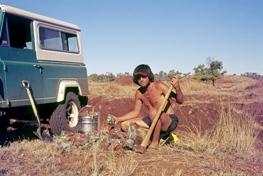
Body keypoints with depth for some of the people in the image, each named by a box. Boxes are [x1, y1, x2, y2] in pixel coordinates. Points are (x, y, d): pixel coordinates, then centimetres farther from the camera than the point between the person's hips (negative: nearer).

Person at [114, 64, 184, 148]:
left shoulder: (158, 86, -17)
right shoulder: (139, 93, 1)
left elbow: (180, 101, -19)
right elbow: (135, 112, 12)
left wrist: (177, 88, -38)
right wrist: (118, 119, 4)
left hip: (171, 121, -6)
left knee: (154, 111, -38)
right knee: (125, 125, -3)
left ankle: (155, 143, -19)